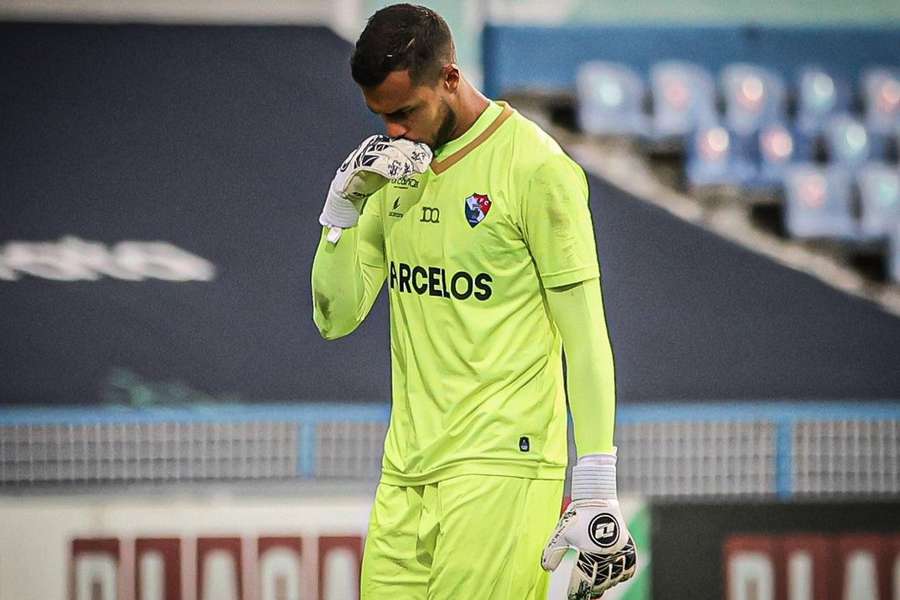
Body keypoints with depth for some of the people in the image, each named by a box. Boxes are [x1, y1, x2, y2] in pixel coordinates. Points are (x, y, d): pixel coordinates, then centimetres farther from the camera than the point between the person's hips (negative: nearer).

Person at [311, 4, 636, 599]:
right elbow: (336, 318, 14)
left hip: (500, 467, -7)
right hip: (407, 471, 7)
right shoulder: (399, 169, 14)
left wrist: (596, 493, -14)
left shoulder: (535, 167, -8)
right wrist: (343, 202, -1)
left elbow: (584, 334, -9)